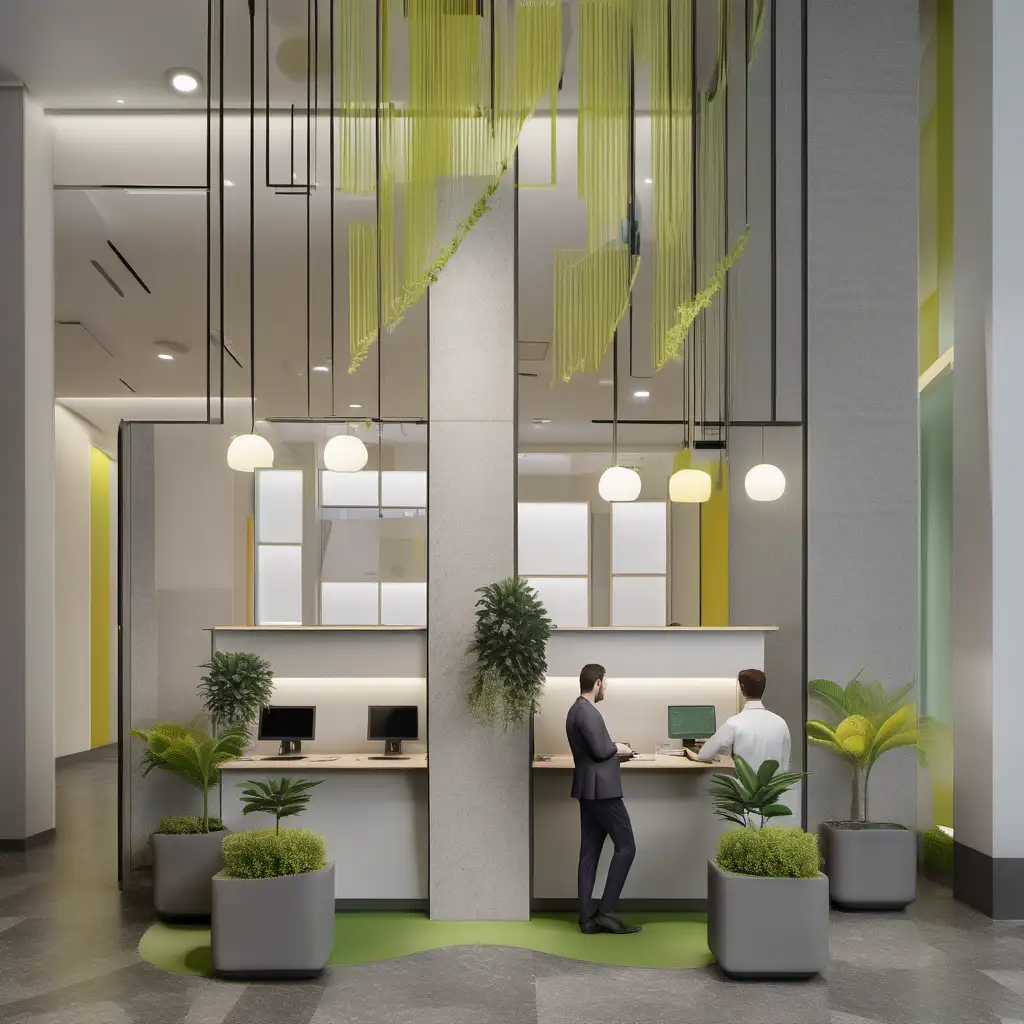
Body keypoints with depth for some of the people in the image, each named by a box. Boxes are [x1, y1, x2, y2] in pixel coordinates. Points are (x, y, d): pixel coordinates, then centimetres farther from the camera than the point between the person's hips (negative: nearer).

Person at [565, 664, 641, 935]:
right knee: (625, 846, -3)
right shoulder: (588, 712, -17)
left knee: (590, 852, 9)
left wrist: (614, 751, 12)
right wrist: (618, 749, -5)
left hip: (589, 790, 10)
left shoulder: (577, 710, 15)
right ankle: (606, 911, -3)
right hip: (601, 789, -10)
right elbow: (600, 750, -23)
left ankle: (588, 917, 11)